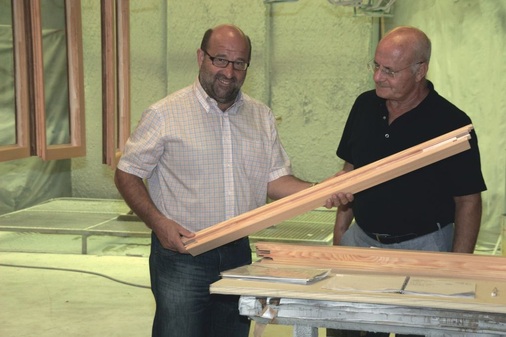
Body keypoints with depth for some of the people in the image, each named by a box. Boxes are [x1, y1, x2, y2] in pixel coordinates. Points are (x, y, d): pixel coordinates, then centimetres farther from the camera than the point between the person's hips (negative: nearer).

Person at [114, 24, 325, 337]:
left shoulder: (262, 117, 8)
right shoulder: (165, 115, -7)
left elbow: (275, 179, 9)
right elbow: (126, 174, -3)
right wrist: (158, 222, -17)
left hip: (238, 254, 5)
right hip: (181, 253, -5)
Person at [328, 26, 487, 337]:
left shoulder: (451, 123, -13)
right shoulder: (365, 106, 3)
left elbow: (468, 202, -9)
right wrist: (339, 235, 8)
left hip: (423, 247, -4)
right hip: (361, 239, 5)